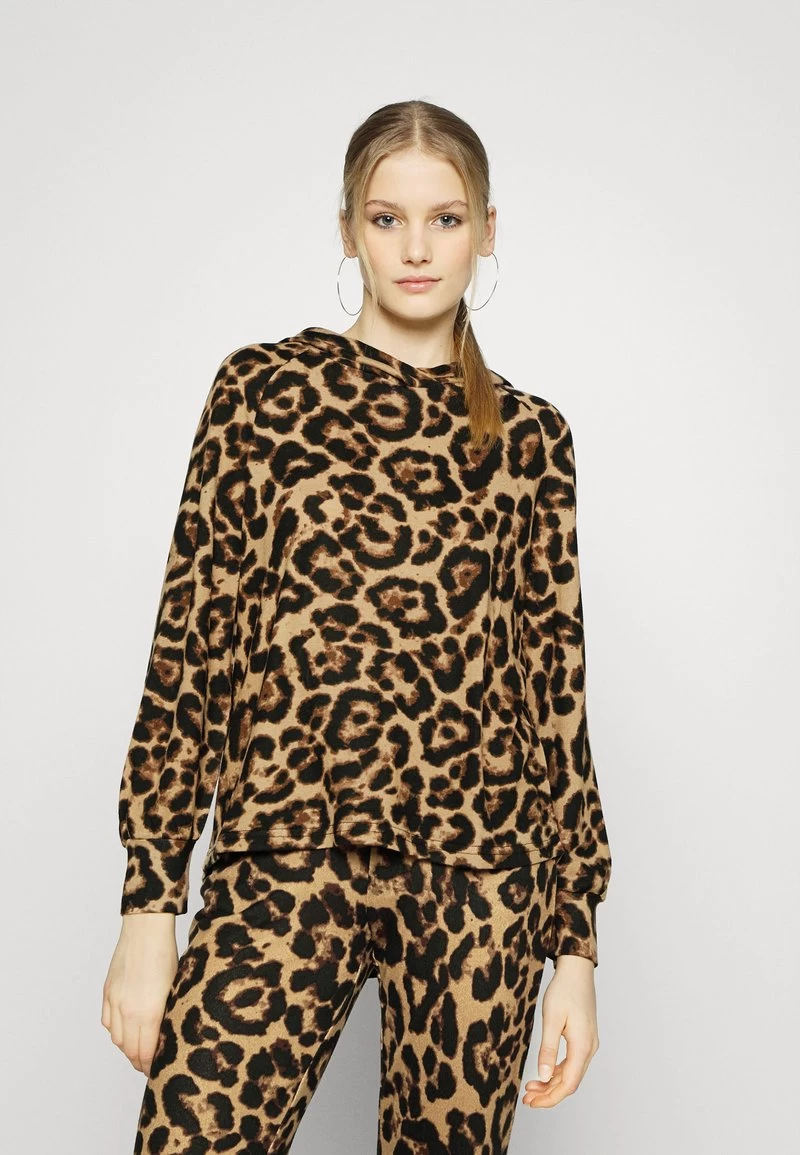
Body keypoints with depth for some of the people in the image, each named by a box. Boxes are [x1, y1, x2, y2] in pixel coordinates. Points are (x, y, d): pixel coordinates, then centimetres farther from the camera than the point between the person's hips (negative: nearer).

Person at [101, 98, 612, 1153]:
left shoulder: (529, 436, 7)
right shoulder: (263, 390, 4)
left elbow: (557, 681, 7)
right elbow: (190, 641, 1)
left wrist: (574, 940, 5)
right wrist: (147, 902, -3)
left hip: (479, 874, 2)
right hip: (282, 857, -1)